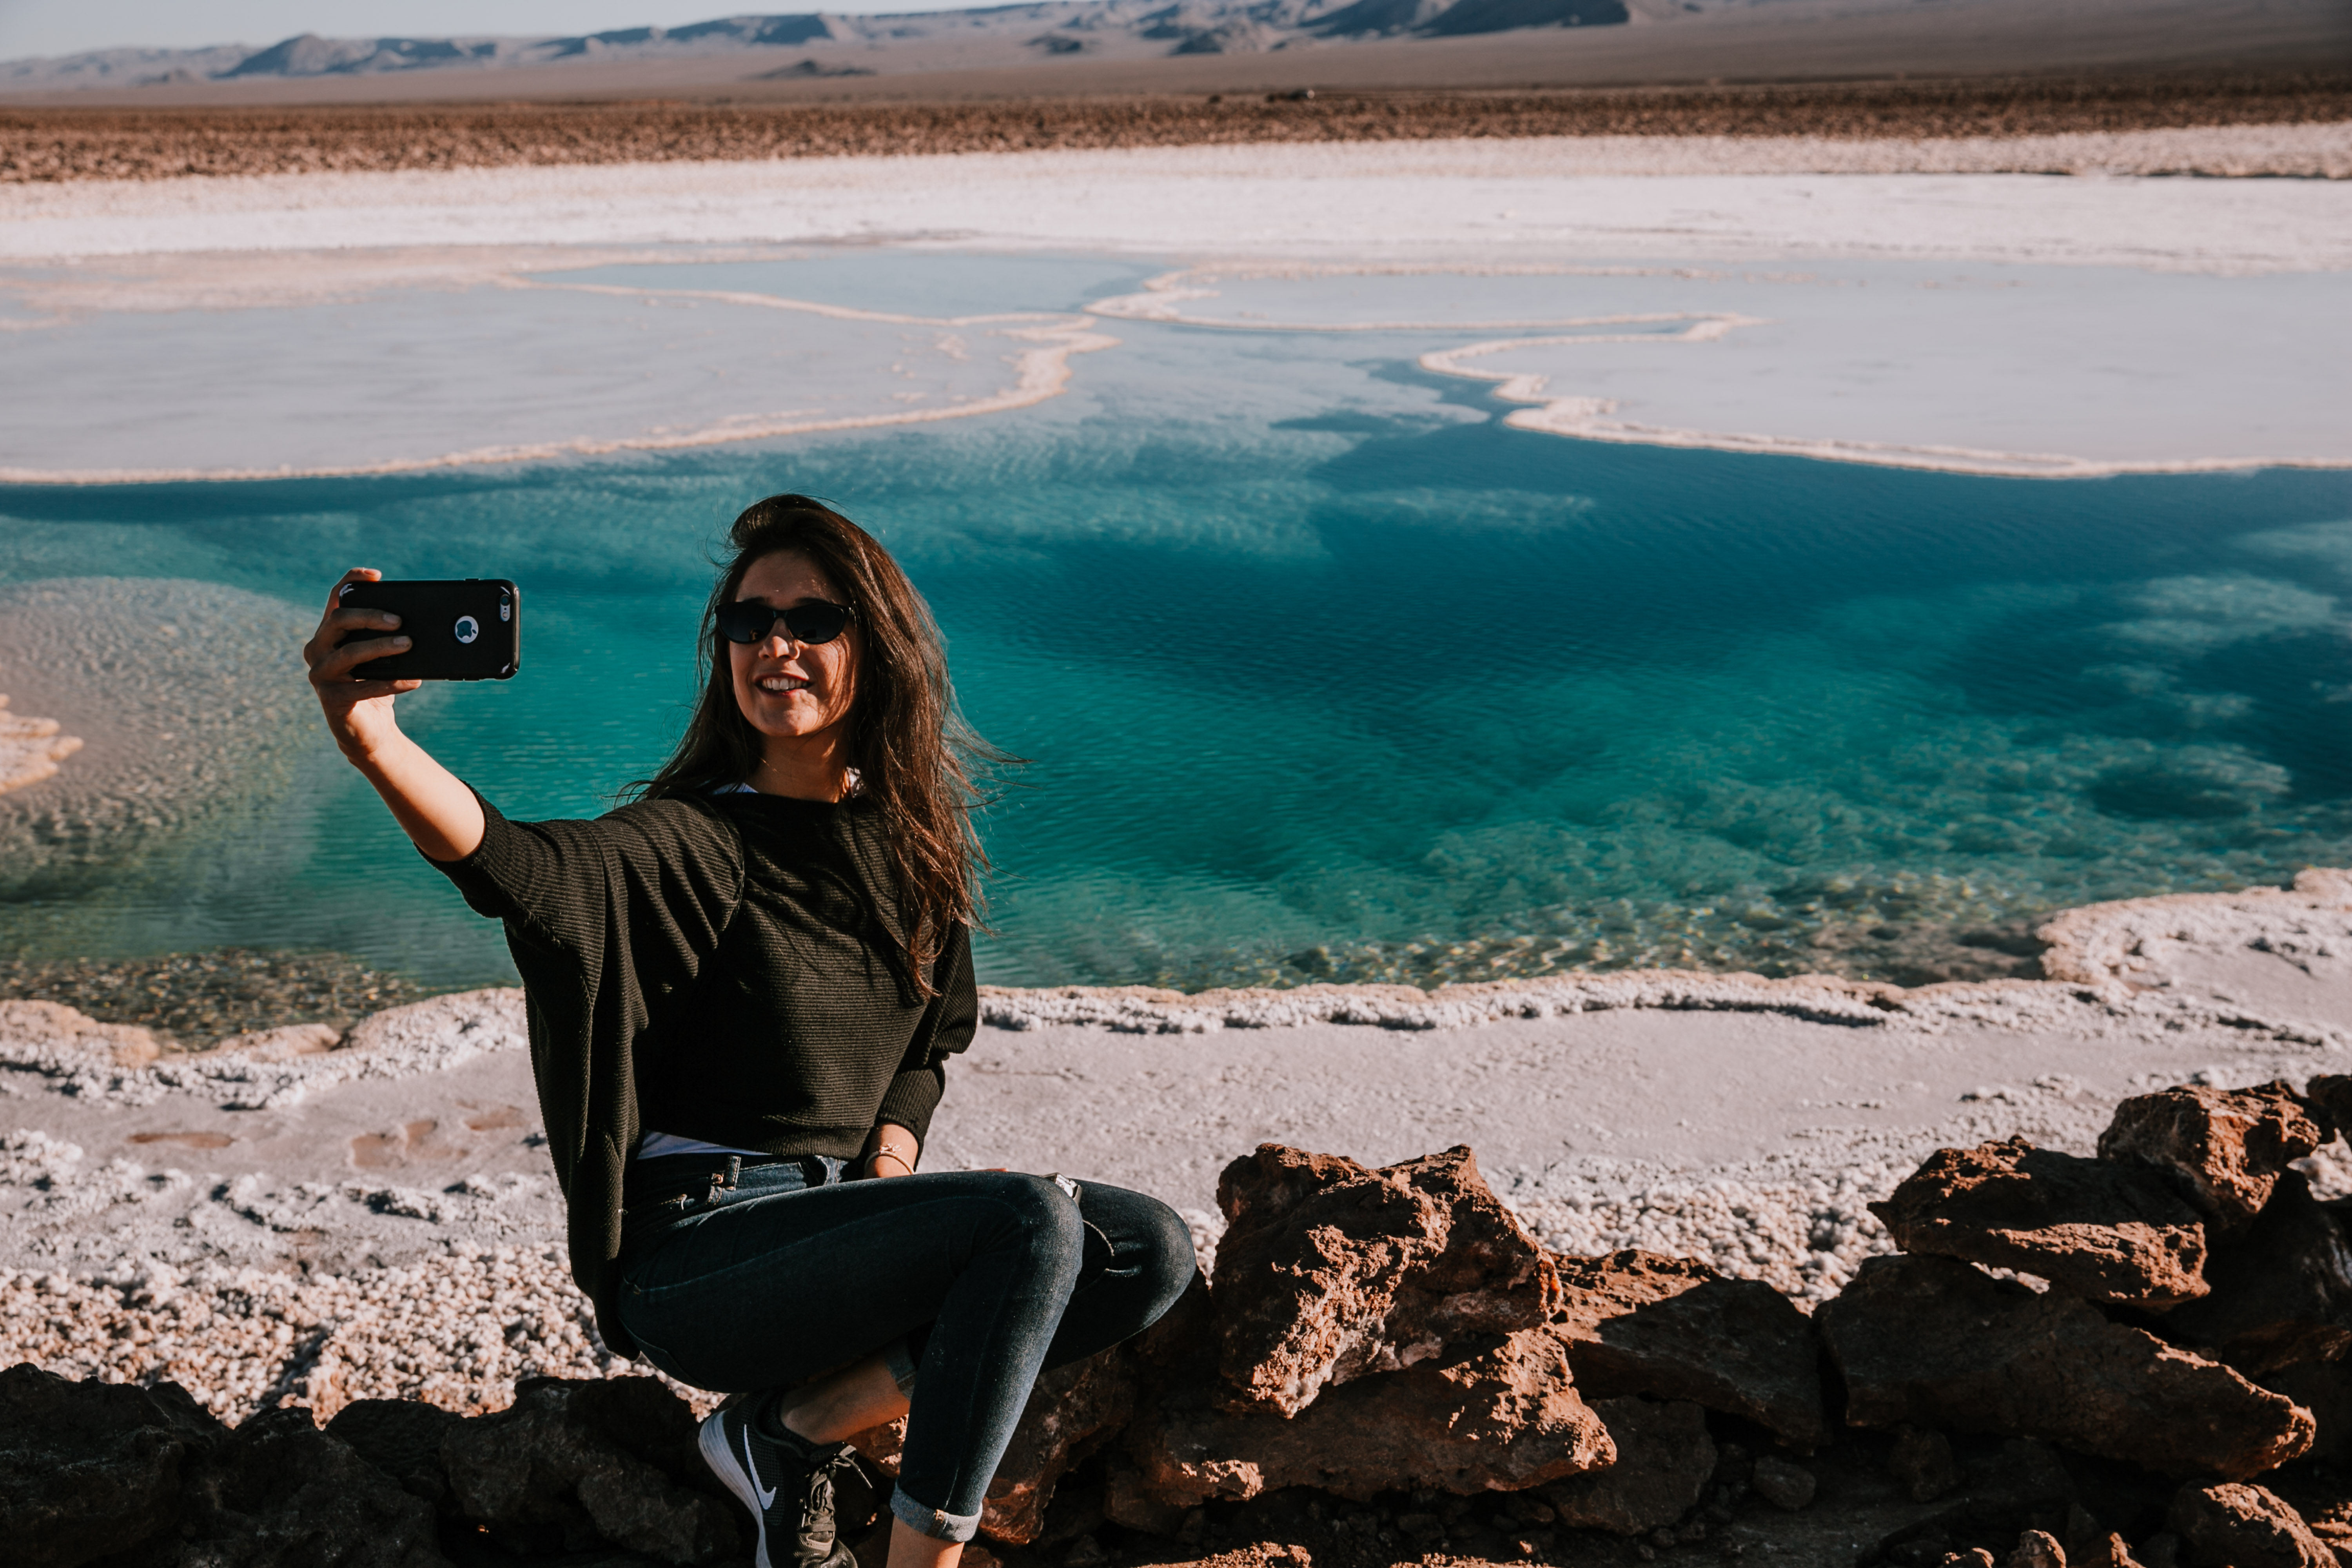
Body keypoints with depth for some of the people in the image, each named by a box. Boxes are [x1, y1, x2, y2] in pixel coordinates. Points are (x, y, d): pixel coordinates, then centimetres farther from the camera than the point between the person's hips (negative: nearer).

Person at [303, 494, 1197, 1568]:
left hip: (839, 1209, 7)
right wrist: (377, 748, -56)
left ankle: (790, 1425, -1)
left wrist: (890, 1160, -2)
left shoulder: (906, 834, 5)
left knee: (1151, 1253, -6)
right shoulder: (702, 840, -14)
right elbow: (533, 870, -37)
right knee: (1033, 1223, -27)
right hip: (694, 1254, -7)